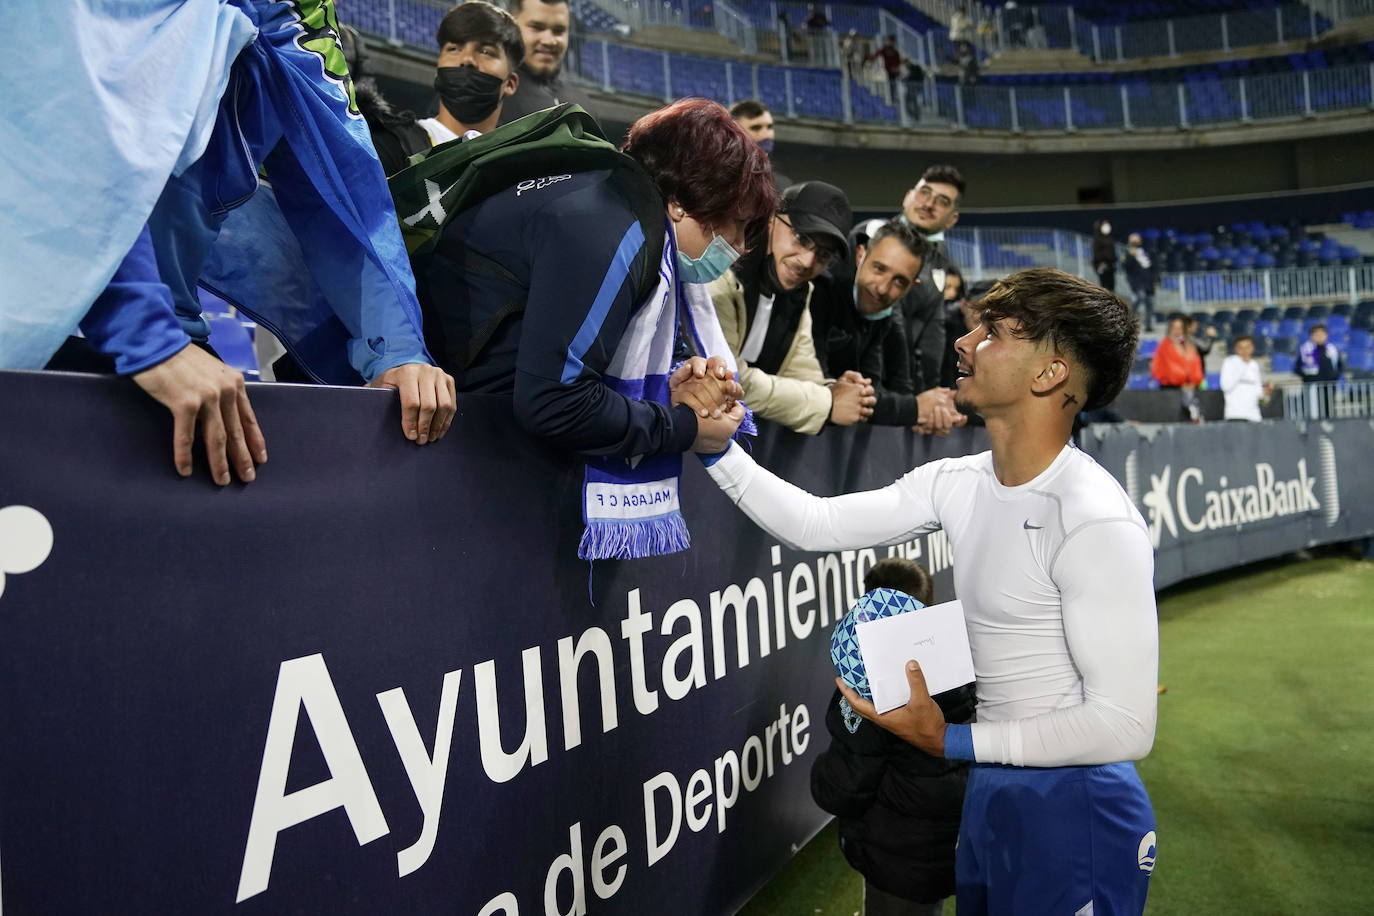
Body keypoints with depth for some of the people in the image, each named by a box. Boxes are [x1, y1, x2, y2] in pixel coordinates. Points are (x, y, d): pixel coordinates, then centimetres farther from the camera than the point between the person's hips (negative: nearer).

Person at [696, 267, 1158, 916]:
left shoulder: (1099, 524, -25)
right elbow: (813, 524, 0)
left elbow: (1125, 728, -24)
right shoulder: (959, 484, -2)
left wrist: (949, 741, -23)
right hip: (991, 791, 8)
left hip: (1072, 808, -7)